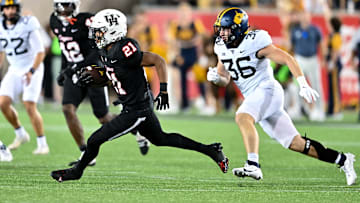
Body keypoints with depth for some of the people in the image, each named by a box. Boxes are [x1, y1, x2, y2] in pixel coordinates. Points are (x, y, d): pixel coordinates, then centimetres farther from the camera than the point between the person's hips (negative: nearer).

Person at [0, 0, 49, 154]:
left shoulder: (28, 25, -19)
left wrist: (31, 71, -29)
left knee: (30, 106, -15)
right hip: (14, 71, 5)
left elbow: (40, 52, -19)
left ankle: (42, 144, -2)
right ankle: (21, 135, 13)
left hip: (33, 68, -5)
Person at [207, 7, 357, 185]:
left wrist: (303, 86, -21)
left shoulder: (255, 42, -13)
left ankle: (253, 166, -42)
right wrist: (216, 78, -7)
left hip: (267, 90, -7)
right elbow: (225, 80, 17)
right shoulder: (222, 47, 8)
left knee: (242, 117, -33)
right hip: (253, 97, 7)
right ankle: (342, 160, 15)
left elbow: (287, 59, -13)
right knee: (295, 143, 6)